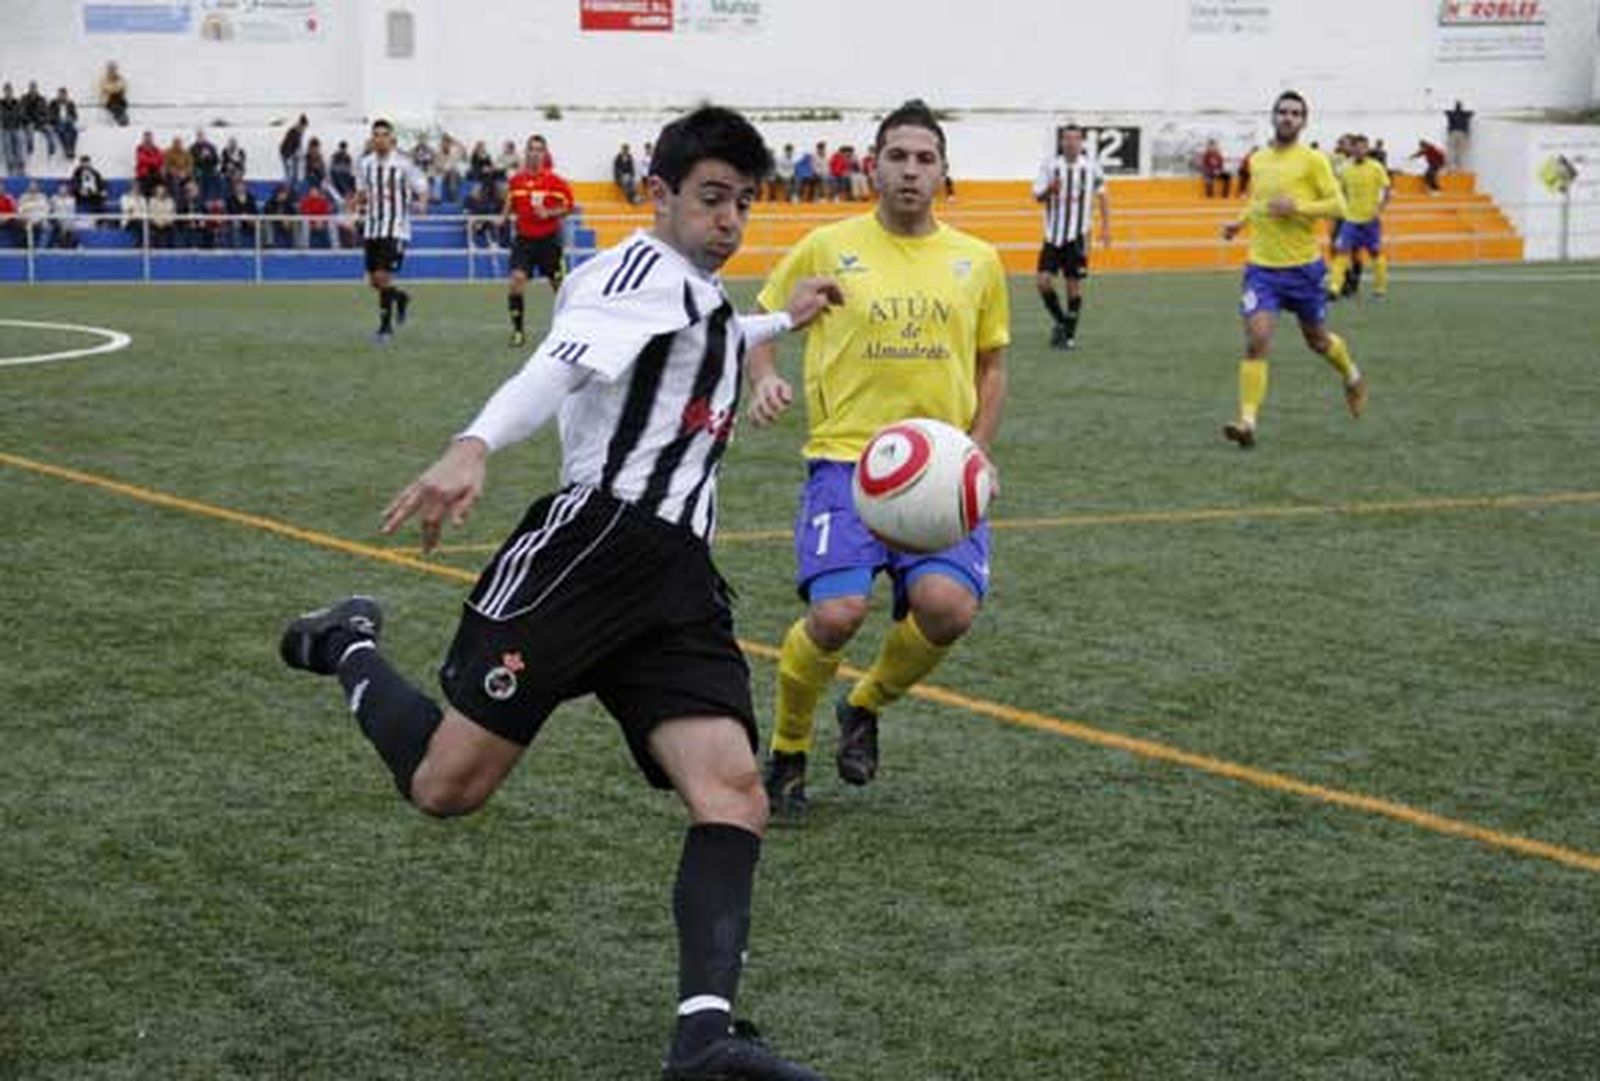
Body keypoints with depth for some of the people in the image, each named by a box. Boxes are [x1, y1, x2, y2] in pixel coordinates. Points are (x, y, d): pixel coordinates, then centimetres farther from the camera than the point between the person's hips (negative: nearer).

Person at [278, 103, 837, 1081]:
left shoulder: (705, 299, 27)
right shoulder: (646, 267, -3)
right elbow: (562, 361, -24)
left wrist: (782, 321, 67)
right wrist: (474, 449, -41)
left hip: (680, 585, 8)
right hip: (590, 548, -8)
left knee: (734, 795, -14)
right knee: (445, 784, -6)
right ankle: (352, 649, 25)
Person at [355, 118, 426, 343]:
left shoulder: (403, 164, -8)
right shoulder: (366, 164, 7)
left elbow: (421, 189, -4)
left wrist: (421, 204, -25)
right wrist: (358, 207, 3)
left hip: (395, 229, -5)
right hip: (372, 229, 5)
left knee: (383, 276, -13)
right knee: (374, 280, 9)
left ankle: (386, 326, -1)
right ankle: (400, 297, 40)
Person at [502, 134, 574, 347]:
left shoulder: (555, 181, -6)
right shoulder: (516, 181, 3)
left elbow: (568, 206, -5)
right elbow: (510, 206, 18)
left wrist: (549, 213, -19)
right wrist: (508, 216, -1)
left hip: (549, 239, -1)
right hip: (524, 239, 1)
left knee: (559, 284, 8)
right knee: (517, 280, -15)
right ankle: (518, 331, -6)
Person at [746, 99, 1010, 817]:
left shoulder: (976, 261, 11)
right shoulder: (827, 248, 3)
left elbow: (991, 366, 20)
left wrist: (975, 454, 6)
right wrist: (763, 380, -8)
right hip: (844, 461, -2)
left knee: (949, 607, -22)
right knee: (837, 614, -22)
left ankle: (865, 708, 12)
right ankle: (787, 752, 9)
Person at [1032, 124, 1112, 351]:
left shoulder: (1090, 166, -1)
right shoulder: (1050, 165, -1)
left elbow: (1101, 195, 11)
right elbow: (1037, 196, 0)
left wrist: (1105, 226, 6)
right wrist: (1050, 190, -22)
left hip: (1078, 235, -1)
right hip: (1054, 234, 1)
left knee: (1074, 285, -1)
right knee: (1043, 281, -7)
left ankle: (1070, 334, 11)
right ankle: (1060, 322, 16)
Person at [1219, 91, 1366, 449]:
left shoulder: (1312, 160, -7)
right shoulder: (1257, 160, 8)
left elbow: (1338, 205, -11)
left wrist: (1297, 207, -22)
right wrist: (1241, 222, 9)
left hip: (1304, 266, -2)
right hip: (1262, 267, 2)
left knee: (1318, 340, 15)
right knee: (1256, 341, -15)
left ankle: (1352, 377, 47)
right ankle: (1247, 421, -17)